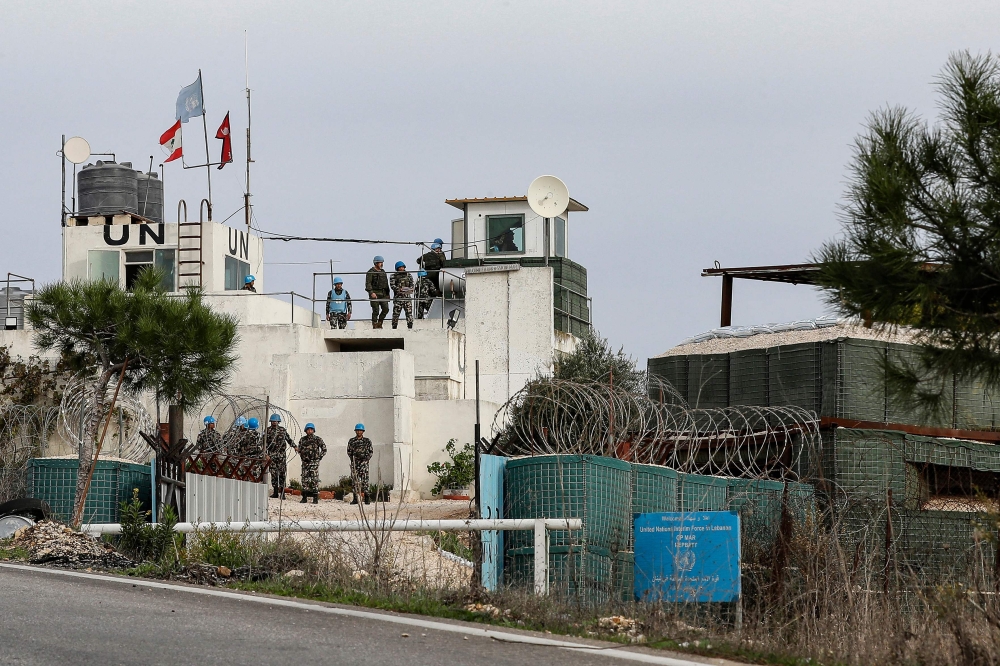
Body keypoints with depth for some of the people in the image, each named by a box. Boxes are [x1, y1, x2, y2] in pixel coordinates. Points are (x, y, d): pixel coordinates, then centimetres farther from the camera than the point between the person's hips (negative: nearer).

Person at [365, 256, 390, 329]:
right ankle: (375, 325, 2)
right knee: (376, 311, -6)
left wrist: (387, 294, 20)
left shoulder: (383, 272, 17)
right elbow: (368, 283, -12)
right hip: (375, 294, -6)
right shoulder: (371, 272, -4)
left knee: (386, 309, -4)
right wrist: (371, 292, -23)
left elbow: (386, 284, 23)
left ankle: (379, 323, 12)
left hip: (383, 293, 6)